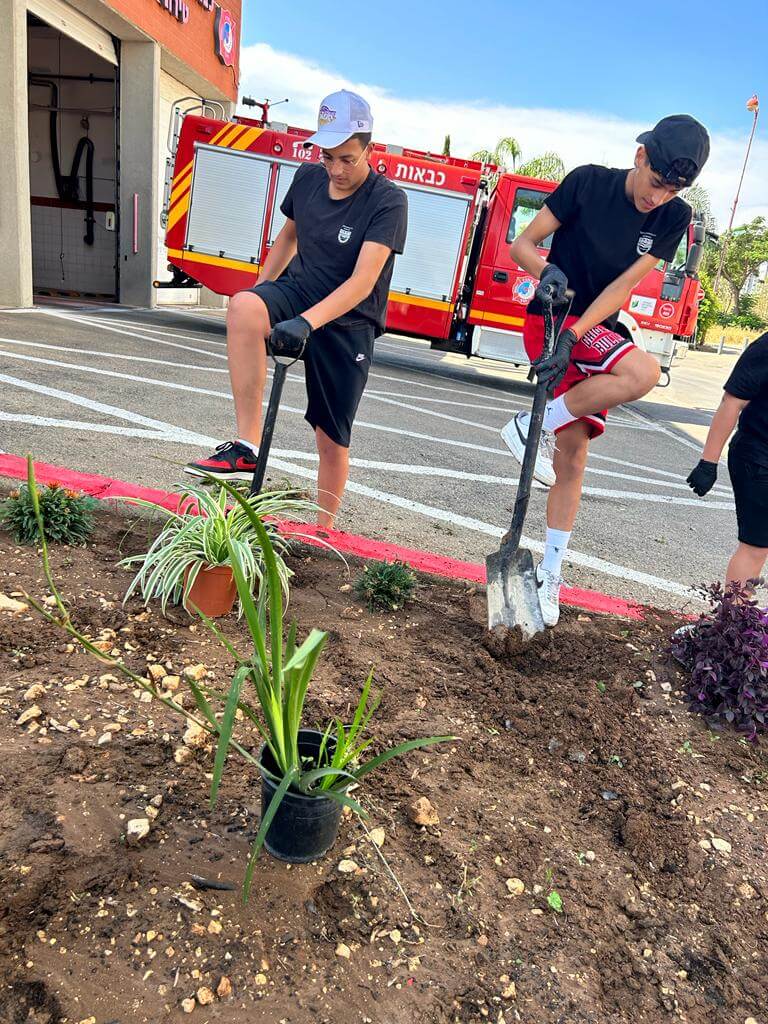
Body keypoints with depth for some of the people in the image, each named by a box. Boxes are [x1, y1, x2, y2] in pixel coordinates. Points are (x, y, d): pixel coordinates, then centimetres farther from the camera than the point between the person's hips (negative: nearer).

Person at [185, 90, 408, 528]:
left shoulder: (388, 201, -15)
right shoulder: (308, 177, 2)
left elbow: (362, 282, -27)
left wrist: (306, 322, -39)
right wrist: (261, 293, 20)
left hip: (347, 324, -3)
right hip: (297, 291, 4)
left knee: (332, 439, -1)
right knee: (244, 306, -32)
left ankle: (323, 534, 20)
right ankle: (246, 449, -32)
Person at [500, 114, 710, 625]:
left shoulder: (674, 217, 1)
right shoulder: (589, 182, -8)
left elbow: (625, 285, -10)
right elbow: (522, 244, -5)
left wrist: (573, 336, -22)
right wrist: (546, 270, -27)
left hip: (595, 332, 4)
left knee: (573, 455, 1)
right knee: (644, 371, -30)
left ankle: (551, 570, 11)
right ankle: (534, 426, -13)